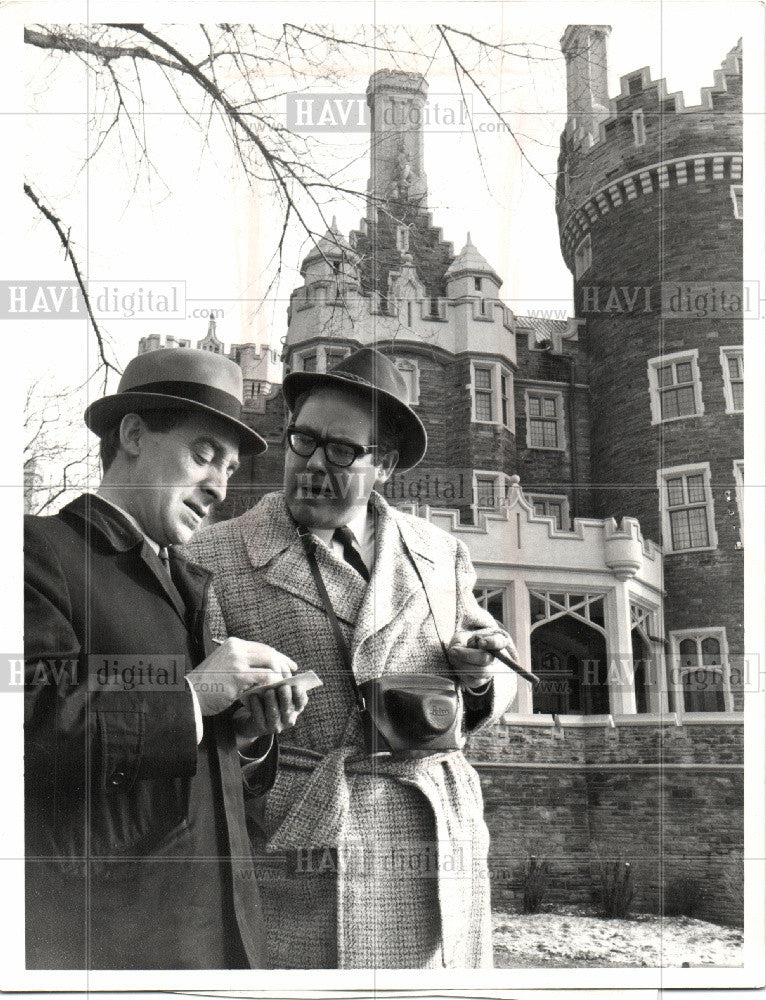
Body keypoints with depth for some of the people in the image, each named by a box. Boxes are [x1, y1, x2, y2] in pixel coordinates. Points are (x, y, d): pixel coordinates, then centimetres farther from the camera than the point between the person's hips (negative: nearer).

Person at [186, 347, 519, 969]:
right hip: (294, 872, -3)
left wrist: (483, 679, 1)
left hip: (442, 852, 4)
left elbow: (500, 680, 23)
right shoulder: (215, 559, 1)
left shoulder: (440, 554, 13)